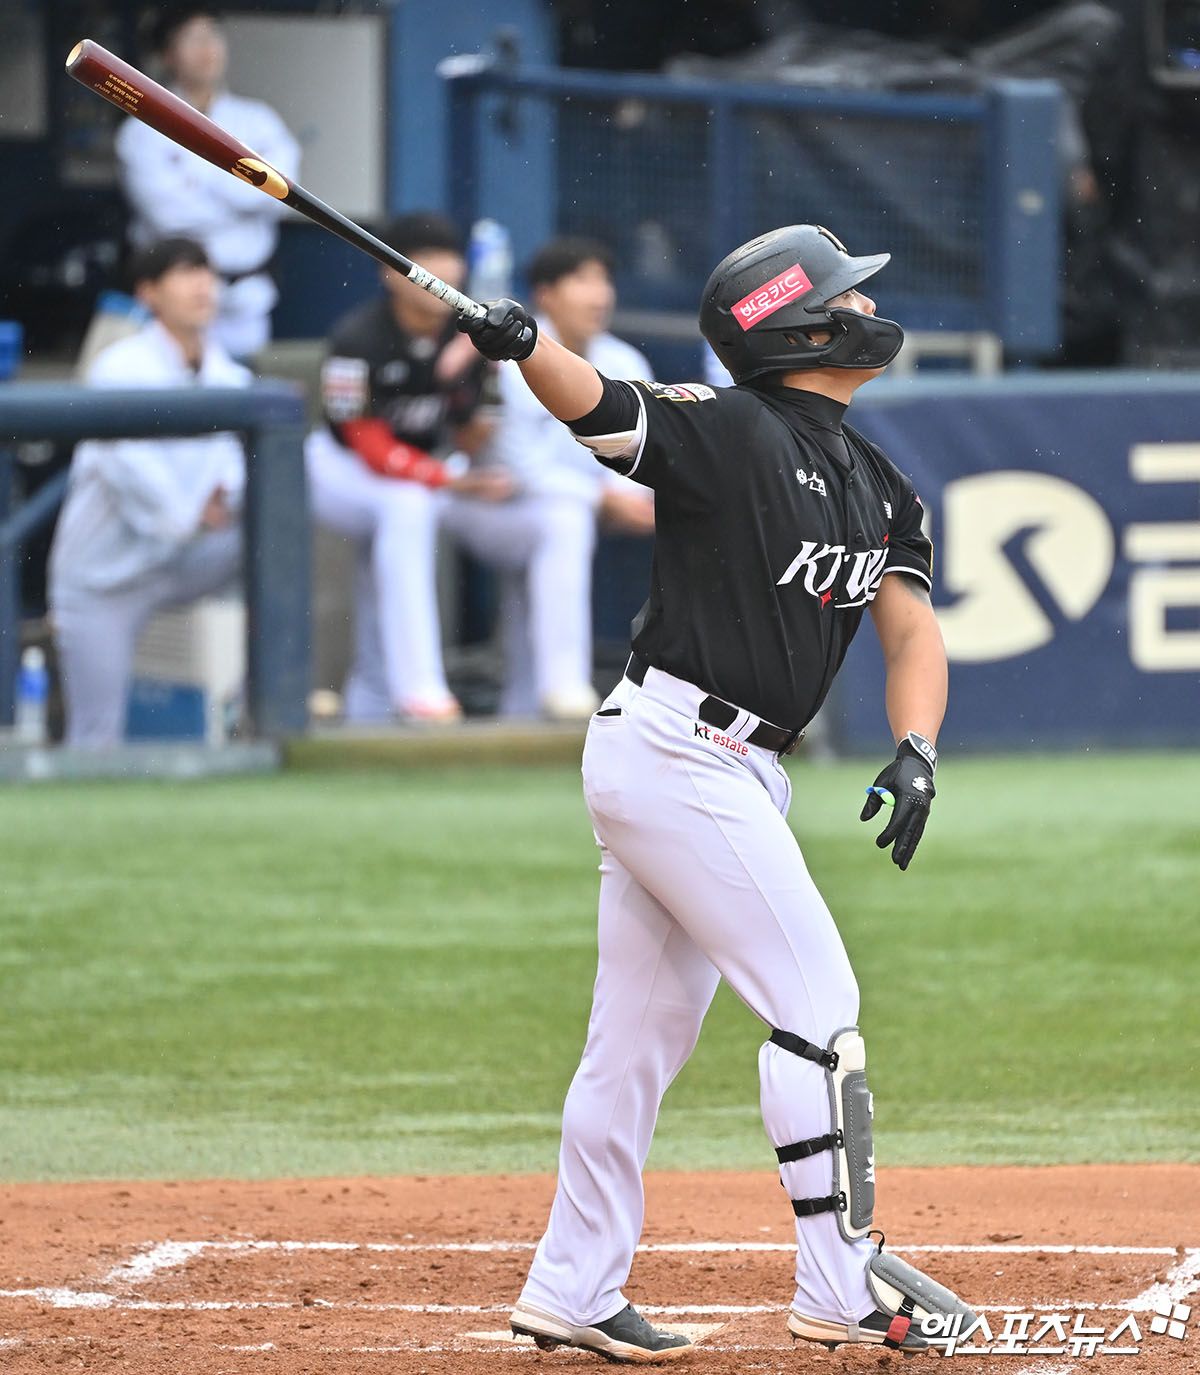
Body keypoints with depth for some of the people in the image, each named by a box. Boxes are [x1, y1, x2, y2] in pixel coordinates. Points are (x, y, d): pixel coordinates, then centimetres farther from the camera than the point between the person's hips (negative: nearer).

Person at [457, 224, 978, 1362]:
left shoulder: (879, 488, 12)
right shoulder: (732, 432, -12)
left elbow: (911, 627, 7)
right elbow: (602, 412, -24)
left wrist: (915, 753, -11)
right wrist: (524, 345, -45)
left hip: (735, 772, 9)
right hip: (673, 748, -9)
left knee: (645, 1033, 12)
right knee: (815, 999, -10)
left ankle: (571, 1292, 19)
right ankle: (842, 1284, -9)